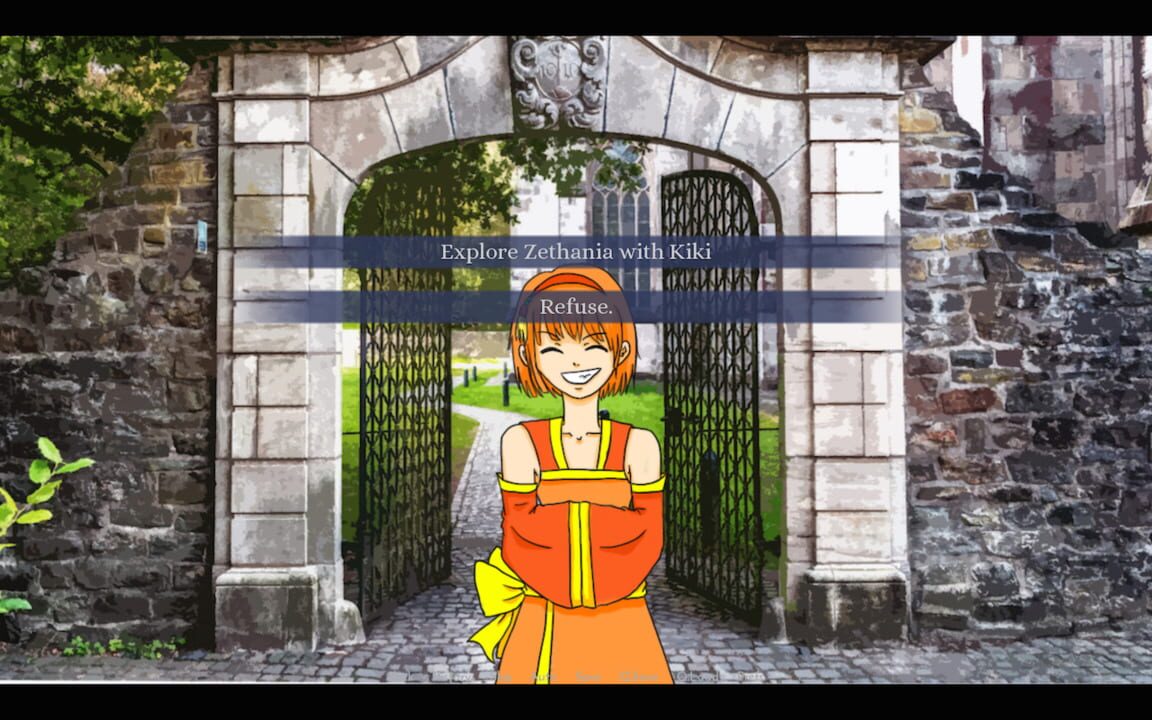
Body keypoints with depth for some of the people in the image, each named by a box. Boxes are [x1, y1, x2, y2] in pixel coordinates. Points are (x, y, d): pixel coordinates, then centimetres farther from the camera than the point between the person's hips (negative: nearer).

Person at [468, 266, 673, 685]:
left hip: (619, 627, 0)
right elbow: (517, 537, -5)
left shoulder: (638, 445, -5)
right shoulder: (520, 442, -4)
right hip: (543, 627, 0)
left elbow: (650, 537, -6)